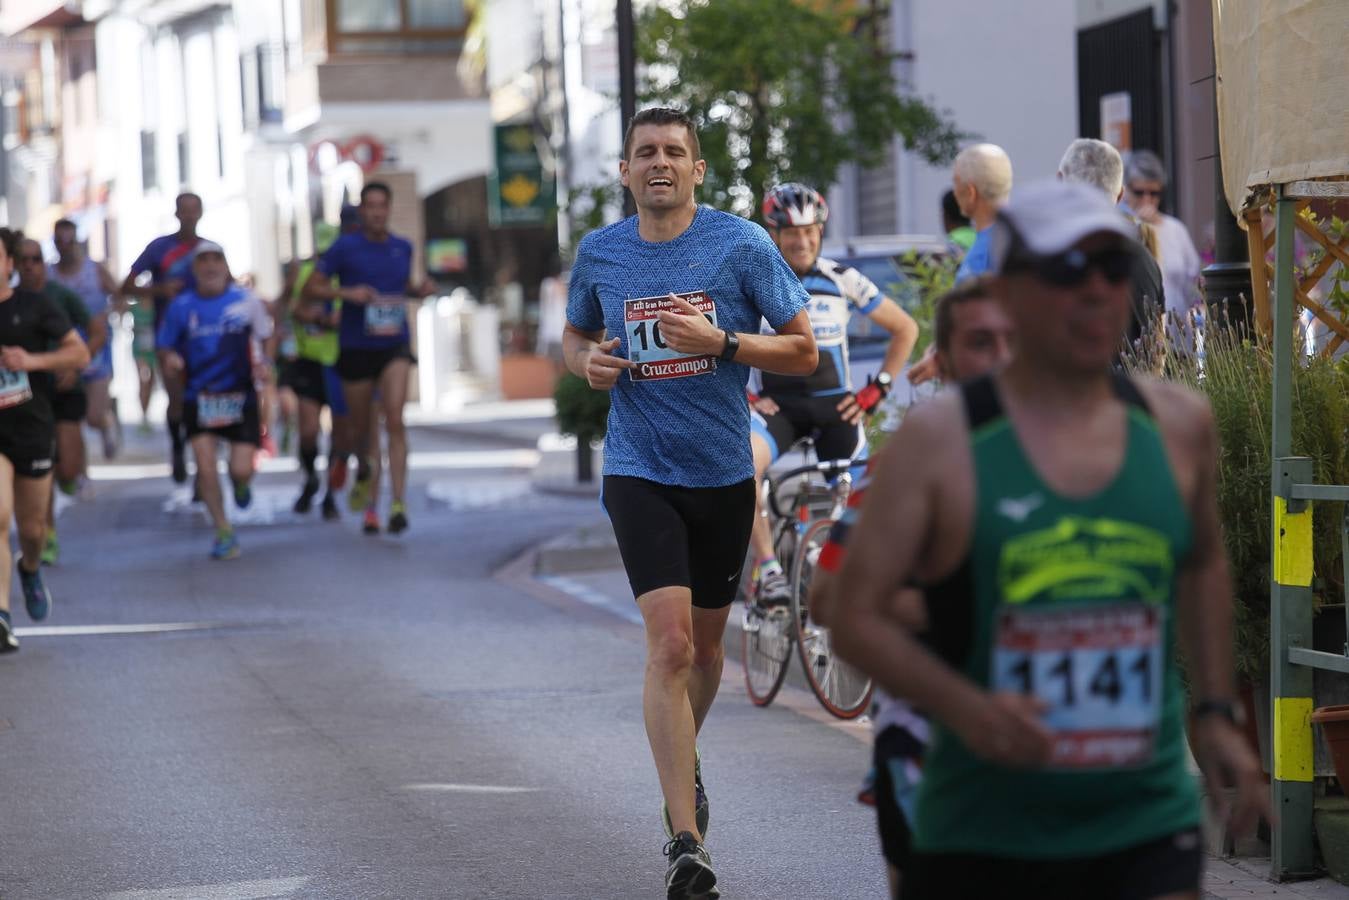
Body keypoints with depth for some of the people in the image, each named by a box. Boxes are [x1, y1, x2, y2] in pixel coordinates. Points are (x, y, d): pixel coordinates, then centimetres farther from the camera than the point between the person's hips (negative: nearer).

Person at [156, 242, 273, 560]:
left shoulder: (247, 300, 0)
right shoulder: (181, 306, 0)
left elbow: (266, 337, 13)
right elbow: (165, 348, 8)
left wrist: (264, 364, -6)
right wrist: (169, 361, -15)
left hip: (240, 396, -1)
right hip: (199, 398, 1)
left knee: (241, 469, -9)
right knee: (204, 465, -11)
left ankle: (241, 483, 32)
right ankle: (224, 531, 7)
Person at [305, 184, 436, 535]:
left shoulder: (402, 248, 8)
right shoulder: (345, 247, -3)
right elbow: (311, 289, -2)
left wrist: (420, 289, 4)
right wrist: (347, 293, -18)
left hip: (395, 347, 1)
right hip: (356, 348, -1)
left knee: (394, 419, -19)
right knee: (364, 430, 8)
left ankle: (398, 503, -23)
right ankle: (370, 506, 28)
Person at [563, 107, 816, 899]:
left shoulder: (742, 245, -6)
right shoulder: (598, 253, 1)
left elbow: (804, 351, -4)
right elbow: (575, 336, 19)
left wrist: (721, 343, -20)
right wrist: (589, 361, -5)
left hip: (724, 473, 1)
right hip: (640, 472, -1)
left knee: (705, 643, 16)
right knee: (670, 644, -15)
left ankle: (685, 764, 47)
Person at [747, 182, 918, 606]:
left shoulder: (843, 280, 1)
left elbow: (905, 328, 10)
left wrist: (877, 389, 2)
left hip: (834, 406, 2)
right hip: (776, 405, -2)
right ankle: (766, 567, -31)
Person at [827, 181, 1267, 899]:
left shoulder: (1178, 424, 5)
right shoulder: (938, 439, -6)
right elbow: (856, 616, -7)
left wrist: (1215, 712, 17)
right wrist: (963, 707, -22)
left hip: (1146, 821, 2)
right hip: (979, 833, -2)